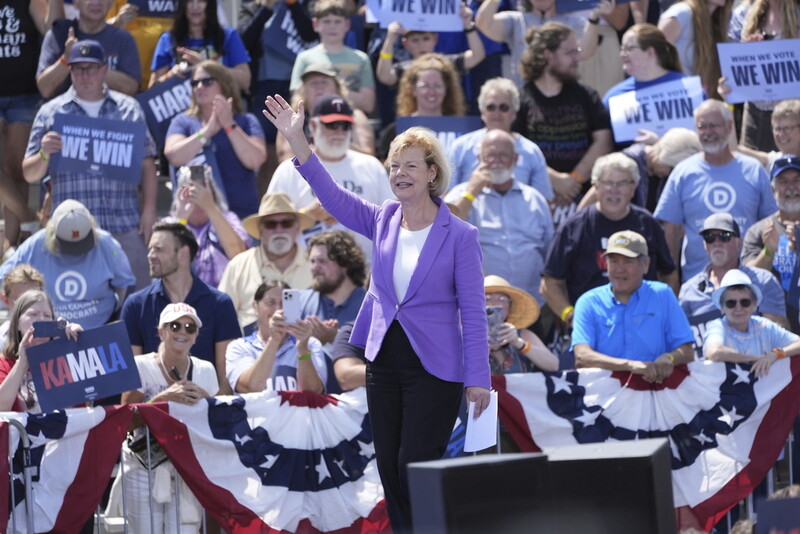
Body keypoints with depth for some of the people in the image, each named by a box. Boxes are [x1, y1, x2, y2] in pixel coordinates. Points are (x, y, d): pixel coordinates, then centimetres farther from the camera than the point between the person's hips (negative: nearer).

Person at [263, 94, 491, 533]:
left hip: (433, 366, -5)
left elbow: (473, 312, -8)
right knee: (390, 469, 7)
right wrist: (296, 140, -15)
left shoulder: (458, 235, -7)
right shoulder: (384, 221, 6)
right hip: (384, 361, 6)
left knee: (415, 468, -9)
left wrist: (477, 379, -13)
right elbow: (333, 196, -5)